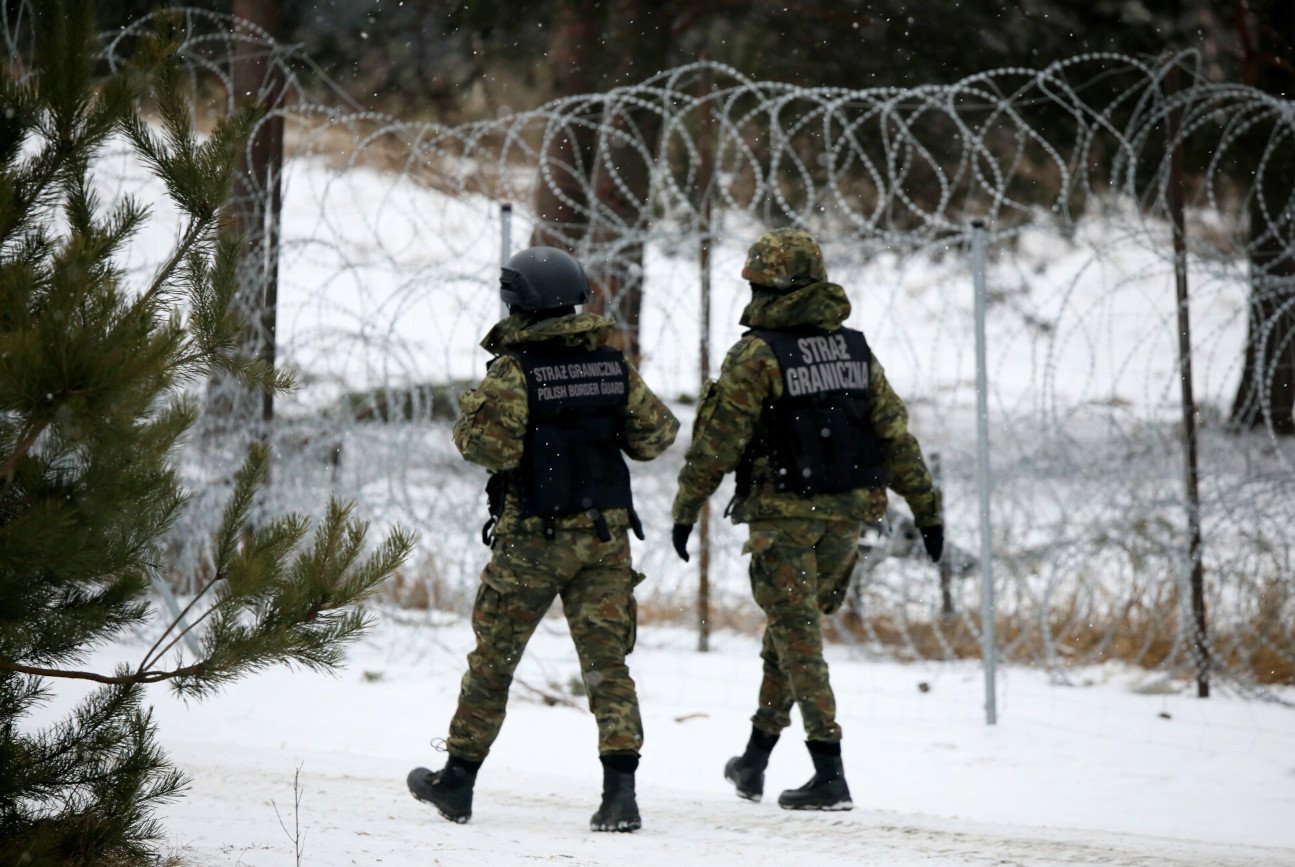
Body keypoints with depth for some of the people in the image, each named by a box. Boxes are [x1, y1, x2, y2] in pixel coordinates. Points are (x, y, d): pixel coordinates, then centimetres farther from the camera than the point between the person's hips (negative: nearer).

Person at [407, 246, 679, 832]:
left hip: (534, 535, -3)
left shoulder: (515, 370, -12)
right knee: (606, 660, 1)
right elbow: (654, 435, 8)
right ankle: (620, 787, -14)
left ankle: (458, 779, 21)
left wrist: (470, 412, -1)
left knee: (494, 657, 10)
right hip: (607, 529, 3)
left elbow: (492, 446, -20)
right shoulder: (612, 365, 3)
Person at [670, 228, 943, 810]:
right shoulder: (854, 348, 7)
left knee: (798, 636, -2)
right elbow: (895, 433, 9)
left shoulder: (757, 354, -11)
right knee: (792, 626, 18)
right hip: (847, 511, 6)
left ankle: (829, 774, -7)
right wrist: (926, 507, 13)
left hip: (783, 513, -6)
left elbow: (717, 441, -10)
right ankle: (756, 757, 24)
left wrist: (686, 510, -2)